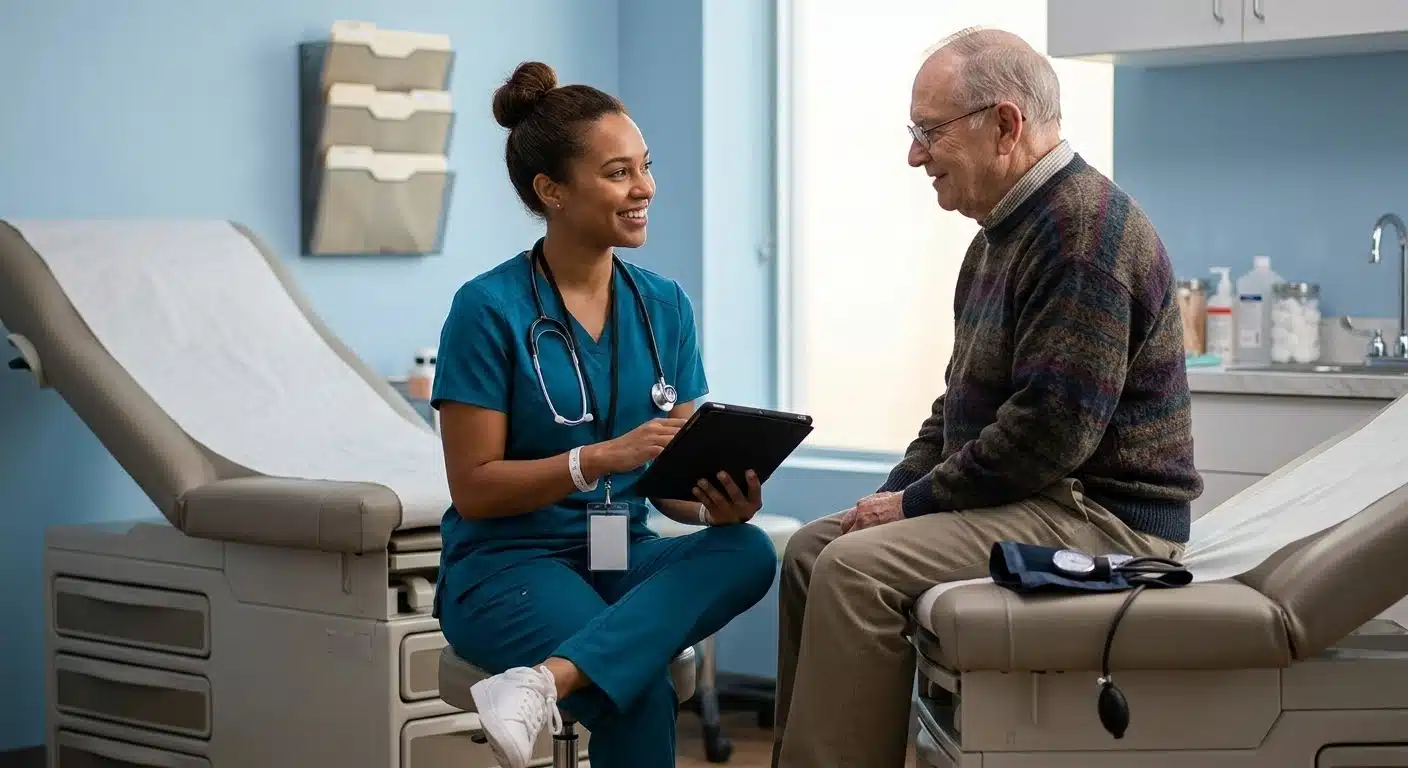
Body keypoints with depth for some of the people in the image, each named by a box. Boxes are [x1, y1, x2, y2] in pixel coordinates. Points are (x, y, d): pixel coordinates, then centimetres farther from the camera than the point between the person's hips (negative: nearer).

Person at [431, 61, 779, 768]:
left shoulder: (664, 307, 7)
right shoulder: (490, 308, -8)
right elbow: (475, 488, -10)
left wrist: (715, 502, -16)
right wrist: (603, 457, -23)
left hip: (625, 556, 6)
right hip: (508, 564, -6)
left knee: (748, 550, -29)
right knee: (641, 697, -34)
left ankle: (544, 682, -38)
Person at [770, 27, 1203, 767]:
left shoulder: (1083, 230, -18)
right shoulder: (1005, 230, 15)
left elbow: (1049, 432, -25)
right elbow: (964, 400, 21)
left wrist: (915, 502, -16)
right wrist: (893, 491, 7)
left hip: (1101, 514, -11)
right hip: (1038, 501, 11)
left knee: (855, 568, -23)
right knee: (811, 548, 6)